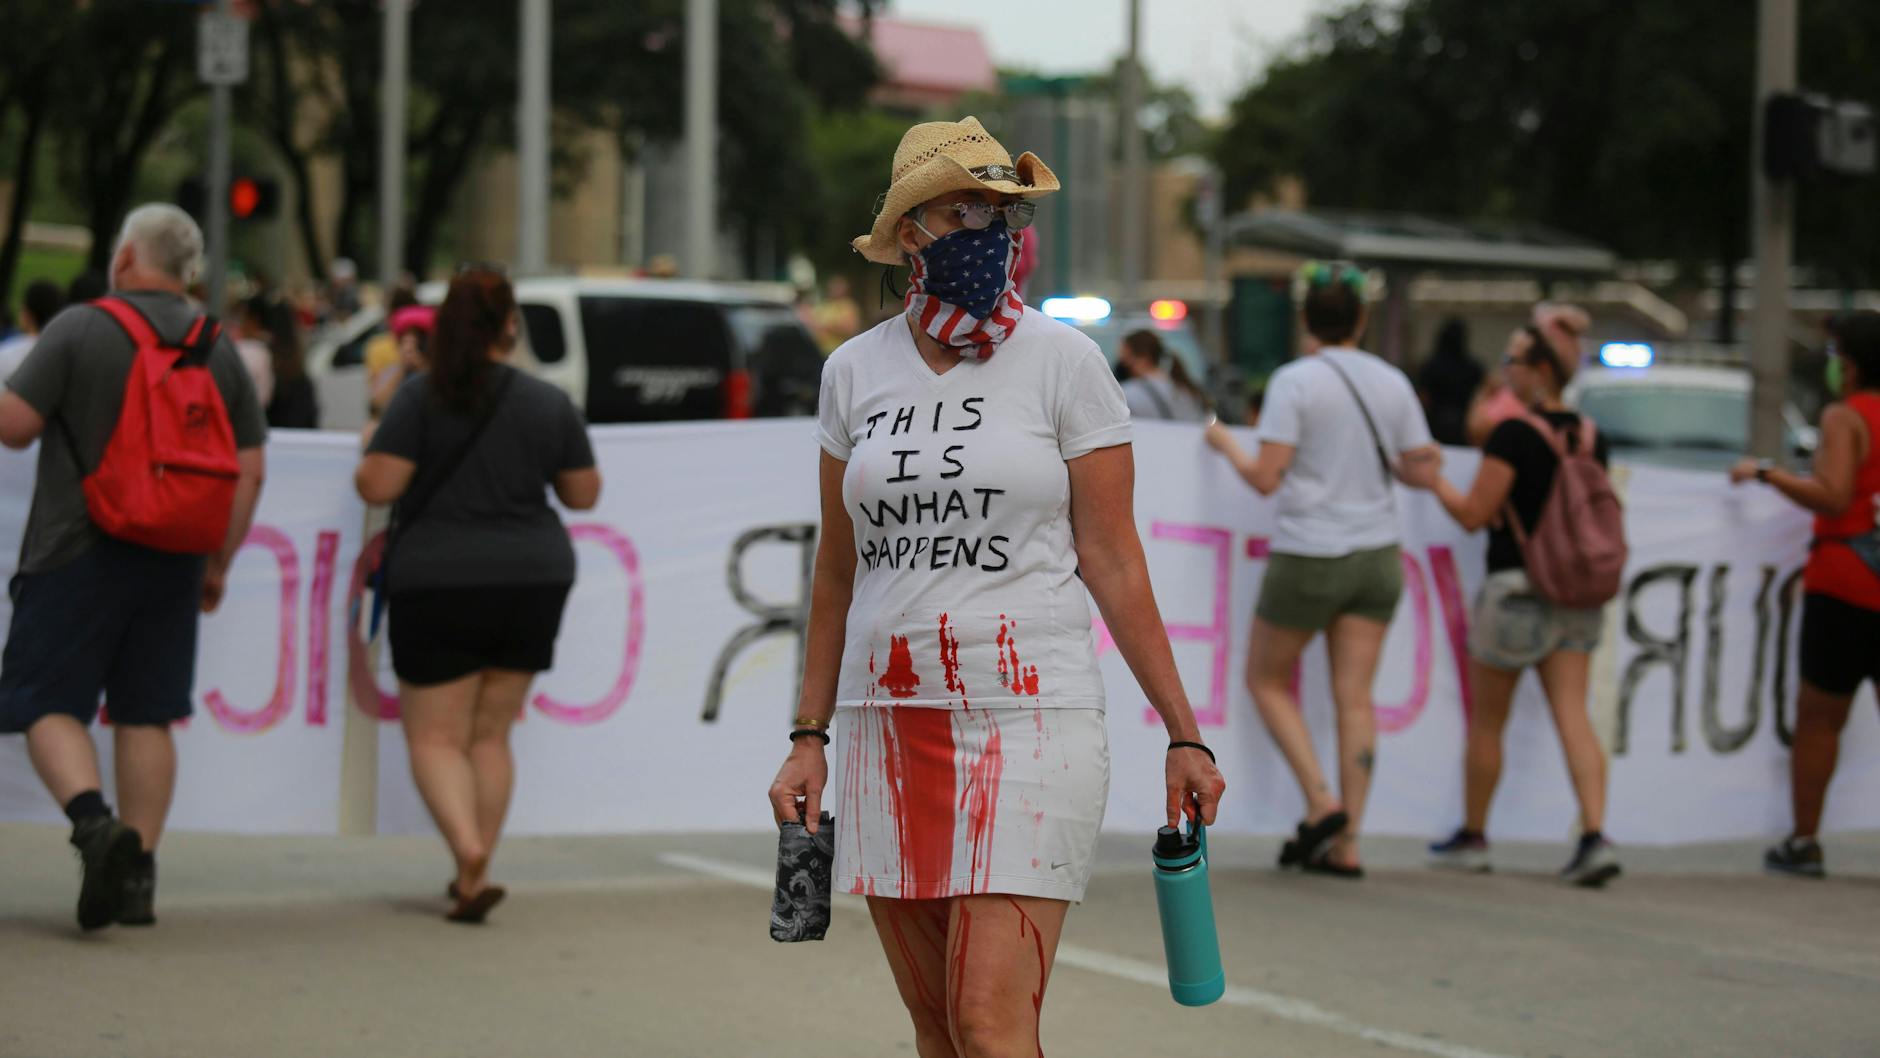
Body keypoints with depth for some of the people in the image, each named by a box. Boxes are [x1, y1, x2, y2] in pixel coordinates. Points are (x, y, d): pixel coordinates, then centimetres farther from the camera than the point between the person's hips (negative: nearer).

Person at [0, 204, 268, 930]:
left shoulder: (79, 329, -7)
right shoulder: (219, 351, 7)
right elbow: (249, 468, 6)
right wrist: (219, 562, 13)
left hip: (79, 550, -4)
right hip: (171, 562, 4)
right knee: (145, 715, 10)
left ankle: (95, 821, -23)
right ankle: (137, 877, 8)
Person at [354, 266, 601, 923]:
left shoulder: (422, 397, -9)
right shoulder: (550, 403, 0)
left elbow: (376, 486, -13)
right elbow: (584, 495, 7)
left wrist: (367, 459, 9)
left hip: (439, 583, -3)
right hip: (533, 580, 3)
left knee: (435, 736, 4)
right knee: (491, 734, 14)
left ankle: (470, 856, -18)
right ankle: (472, 875, 14)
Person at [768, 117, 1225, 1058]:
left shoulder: (1062, 362, -1)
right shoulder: (854, 371, 9)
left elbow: (1112, 563, 0)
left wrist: (1183, 734, -3)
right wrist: (809, 738, 14)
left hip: (1028, 720, -4)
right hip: (890, 724, 4)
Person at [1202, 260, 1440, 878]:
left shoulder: (1295, 382, -11)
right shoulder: (1392, 383, 4)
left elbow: (1266, 479, -15)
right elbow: (1422, 471, 7)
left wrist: (1226, 444, 3)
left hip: (1309, 558, -5)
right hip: (1376, 556, 5)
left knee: (1266, 680, 13)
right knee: (1355, 698, 4)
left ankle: (1321, 802, -1)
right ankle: (1345, 844, 2)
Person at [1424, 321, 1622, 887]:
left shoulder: (1515, 433, -14)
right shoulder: (1589, 436, 6)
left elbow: (1473, 514, -12)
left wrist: (1432, 476, 1)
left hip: (1516, 588, -6)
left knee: (1486, 721, 10)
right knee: (1573, 716, -1)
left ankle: (1472, 836, 22)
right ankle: (1595, 836, -16)